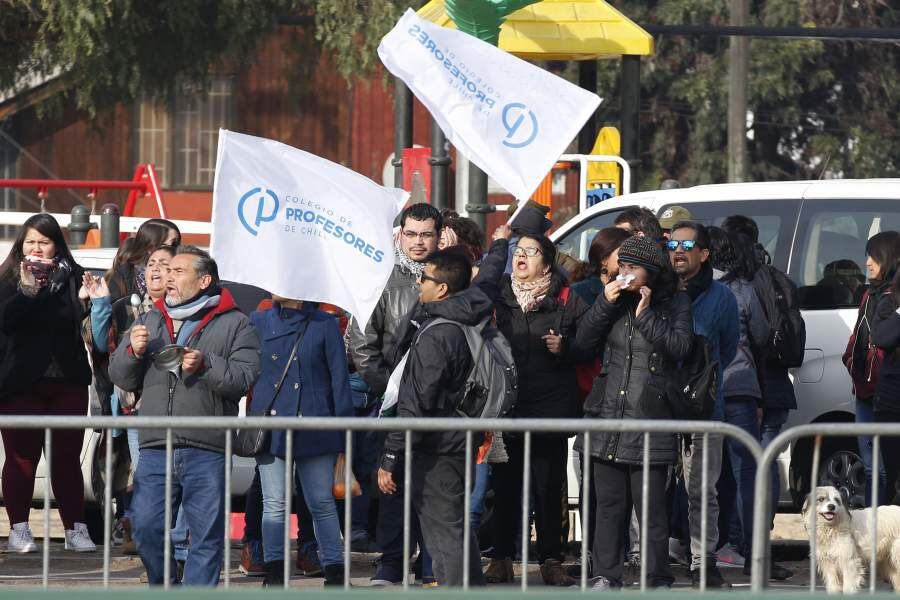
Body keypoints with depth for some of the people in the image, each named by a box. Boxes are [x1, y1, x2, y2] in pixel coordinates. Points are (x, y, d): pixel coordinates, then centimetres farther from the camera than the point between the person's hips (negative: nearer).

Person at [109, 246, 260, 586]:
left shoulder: (234, 324, 4)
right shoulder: (150, 321, 18)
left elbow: (246, 377, -6)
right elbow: (120, 377, 17)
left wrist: (206, 366, -19)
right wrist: (133, 352, -2)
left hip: (206, 452, -4)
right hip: (155, 449, 4)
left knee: (207, 535, -2)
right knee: (146, 528, 1)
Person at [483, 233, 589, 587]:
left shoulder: (566, 299, 5)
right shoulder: (496, 296, 9)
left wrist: (564, 347, -11)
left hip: (551, 403, -1)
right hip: (506, 405, 1)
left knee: (548, 485, 1)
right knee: (506, 484, 3)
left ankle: (551, 560, 7)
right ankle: (502, 560, 9)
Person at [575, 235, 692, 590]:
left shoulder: (675, 304, 3)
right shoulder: (617, 300, 13)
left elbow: (679, 347, -10)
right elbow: (583, 340, 7)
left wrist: (646, 315, -13)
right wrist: (605, 305, -4)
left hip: (650, 420, -4)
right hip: (608, 413, 4)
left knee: (651, 506, -5)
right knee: (608, 503, 7)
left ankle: (658, 580, 2)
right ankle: (606, 575, 13)